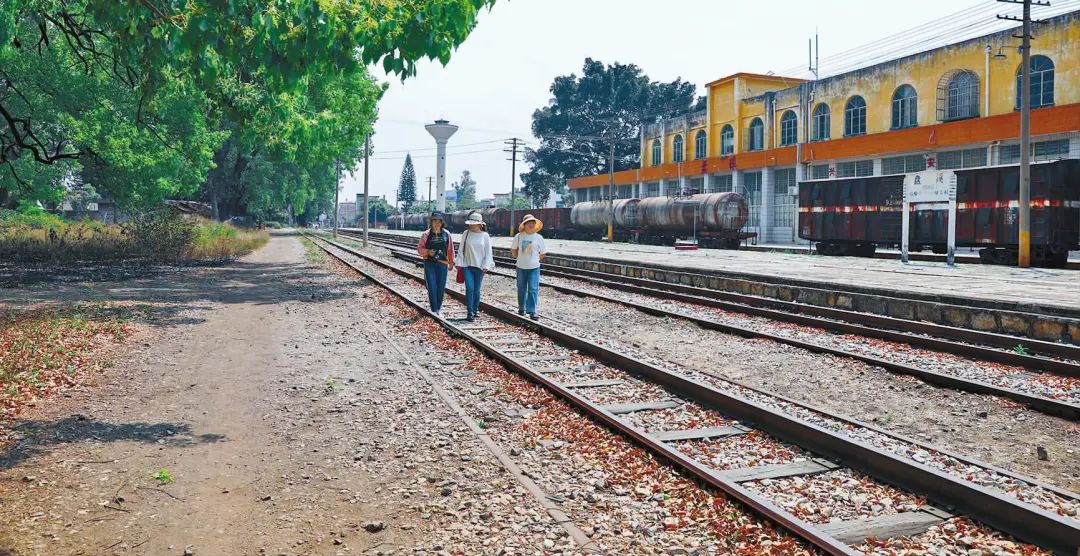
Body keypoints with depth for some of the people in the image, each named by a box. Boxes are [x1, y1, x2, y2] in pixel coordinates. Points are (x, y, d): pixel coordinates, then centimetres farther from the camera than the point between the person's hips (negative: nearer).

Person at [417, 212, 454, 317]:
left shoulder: (446, 234, 3)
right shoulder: (426, 235, -2)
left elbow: (450, 249, 10)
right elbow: (419, 248, 2)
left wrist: (451, 262, 13)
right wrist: (428, 251, -16)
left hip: (442, 264, 2)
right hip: (429, 264, -2)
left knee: (441, 287, 7)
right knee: (432, 287, -3)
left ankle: (439, 309, 22)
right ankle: (434, 310, 5)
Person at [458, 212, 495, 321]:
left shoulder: (485, 236, 0)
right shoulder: (466, 233, 1)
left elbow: (488, 252, 2)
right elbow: (461, 249, 6)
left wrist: (485, 266, -4)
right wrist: (460, 263, 3)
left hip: (479, 266, 0)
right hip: (467, 265, 0)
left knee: (477, 289, 8)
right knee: (469, 288, -10)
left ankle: (476, 309, 29)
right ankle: (470, 312, -7)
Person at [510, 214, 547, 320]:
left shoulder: (539, 237, -4)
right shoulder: (519, 236, -2)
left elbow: (543, 253, 6)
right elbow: (513, 250, 10)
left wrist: (535, 260, 4)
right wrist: (519, 258, 7)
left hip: (534, 268, -1)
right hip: (521, 267, 1)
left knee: (533, 289, -8)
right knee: (521, 289, 13)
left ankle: (532, 311, -6)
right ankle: (521, 308, 29)